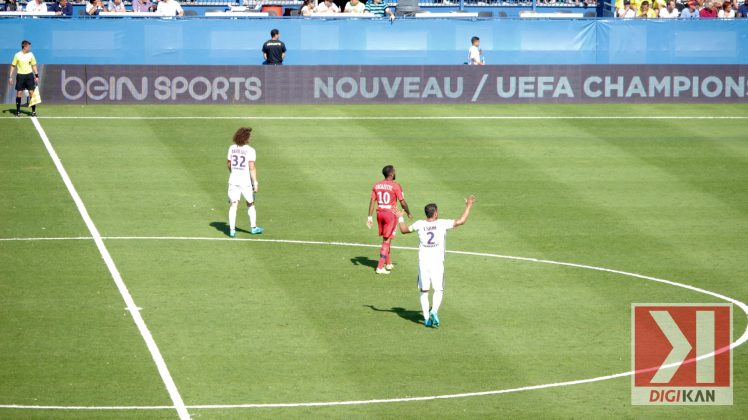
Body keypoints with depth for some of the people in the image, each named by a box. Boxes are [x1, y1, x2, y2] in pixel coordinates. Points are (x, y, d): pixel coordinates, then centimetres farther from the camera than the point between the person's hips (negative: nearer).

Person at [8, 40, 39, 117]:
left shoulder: (31, 54, 4)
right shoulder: (17, 55, -3)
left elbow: (34, 66, 10)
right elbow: (13, 66, 2)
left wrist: (36, 76, 3)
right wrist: (10, 77, -2)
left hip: (29, 75, 2)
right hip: (20, 75, -2)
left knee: (31, 92, -3)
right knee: (19, 93, 0)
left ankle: (33, 111, 3)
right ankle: (18, 111, 10)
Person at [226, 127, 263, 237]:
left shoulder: (232, 148, 3)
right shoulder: (250, 150, -12)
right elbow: (252, 167, -16)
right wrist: (255, 182, -12)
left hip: (233, 179, 3)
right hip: (246, 180, -3)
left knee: (233, 205, 2)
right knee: (250, 204, 15)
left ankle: (232, 230, -4)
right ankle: (253, 227, 25)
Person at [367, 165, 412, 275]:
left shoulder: (376, 186, 3)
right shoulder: (395, 186, -12)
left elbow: (372, 201, 2)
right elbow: (402, 202, -9)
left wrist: (370, 217, 4)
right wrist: (409, 213, 6)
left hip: (380, 213, 6)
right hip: (391, 214, -5)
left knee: (385, 239, 21)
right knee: (387, 241, -2)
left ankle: (388, 263, 33)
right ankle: (380, 267, -6)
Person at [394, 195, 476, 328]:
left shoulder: (419, 224, 1)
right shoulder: (442, 224, -5)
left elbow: (404, 230, 17)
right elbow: (461, 221, -4)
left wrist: (400, 218, 35)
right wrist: (468, 206, 8)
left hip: (423, 262, 2)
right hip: (437, 263, -2)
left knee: (424, 291, 10)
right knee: (438, 290, 5)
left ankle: (426, 318, 5)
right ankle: (434, 311, -19)